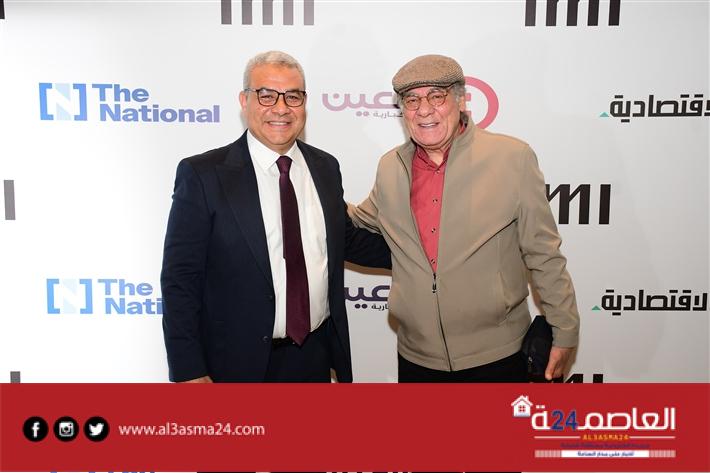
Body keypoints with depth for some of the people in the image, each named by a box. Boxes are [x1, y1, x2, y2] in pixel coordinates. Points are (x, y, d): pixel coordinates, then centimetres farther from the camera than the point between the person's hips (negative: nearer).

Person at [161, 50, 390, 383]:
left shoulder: (325, 167, 3)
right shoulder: (203, 175, -12)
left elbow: (347, 240, 15)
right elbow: (179, 279, -11)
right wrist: (189, 372, -14)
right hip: (239, 364, -4)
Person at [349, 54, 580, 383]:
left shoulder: (512, 158, -9)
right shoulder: (389, 167, 1)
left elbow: (543, 254, -5)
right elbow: (361, 223, 19)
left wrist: (564, 332, -1)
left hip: (496, 356, -3)